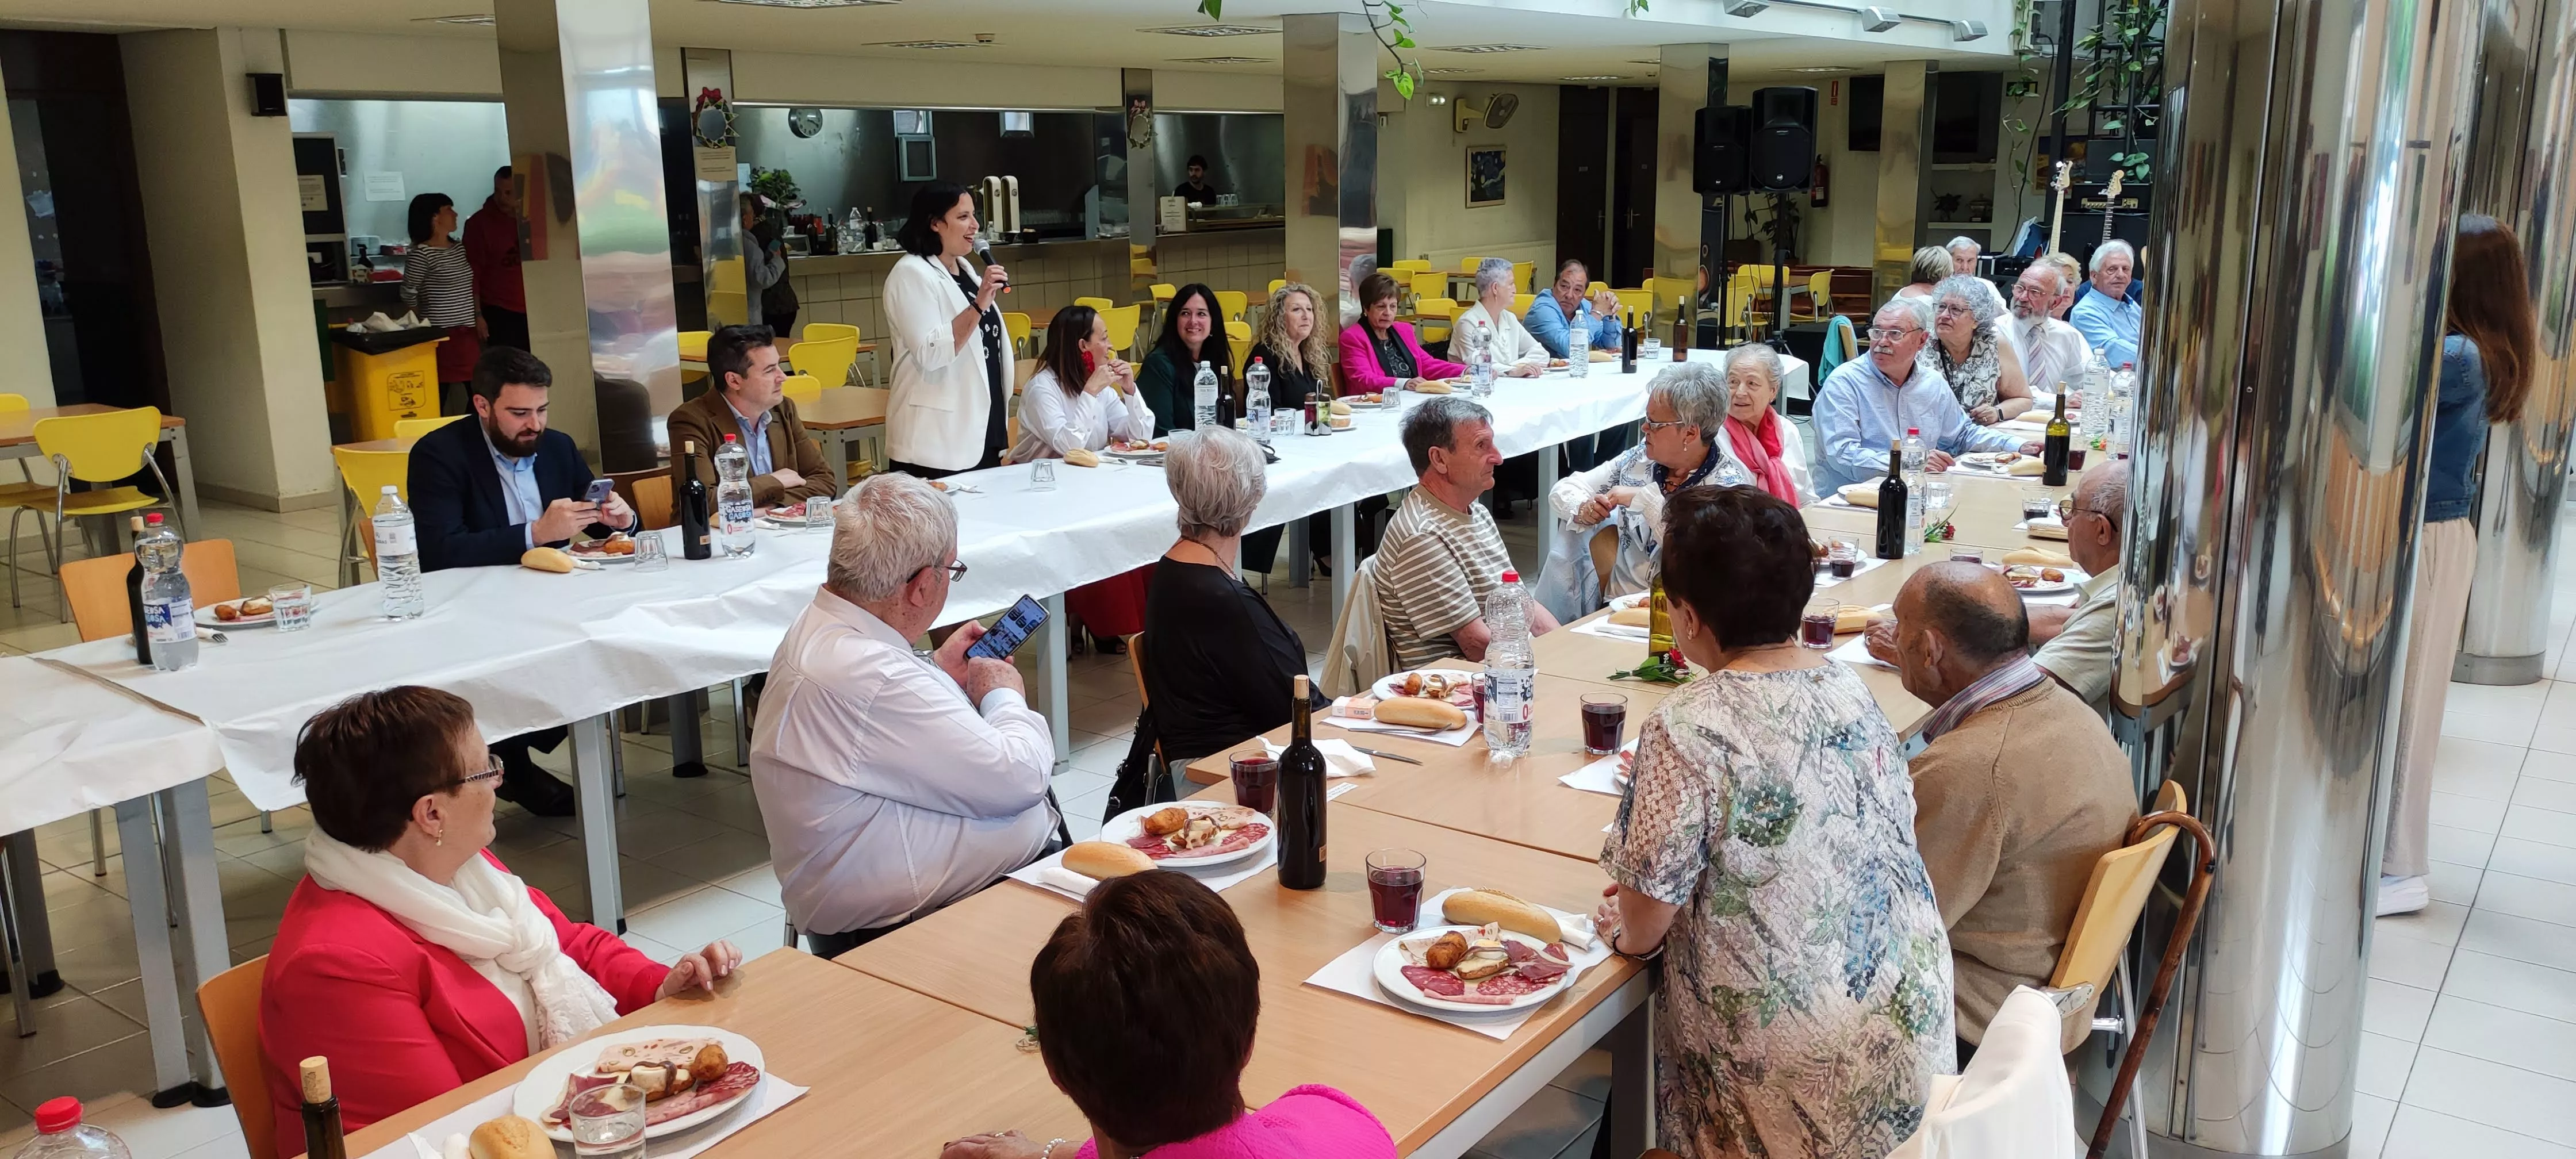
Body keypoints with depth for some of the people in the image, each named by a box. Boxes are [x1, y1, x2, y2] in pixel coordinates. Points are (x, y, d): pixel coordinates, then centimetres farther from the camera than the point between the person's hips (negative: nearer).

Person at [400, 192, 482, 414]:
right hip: (441, 333, -8)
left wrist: (478, 317, 14)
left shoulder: (458, 248, 13)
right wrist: (423, 327, -1)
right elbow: (408, 295, -8)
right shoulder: (421, 254, -11)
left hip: (466, 330, 8)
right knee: (439, 394, -5)